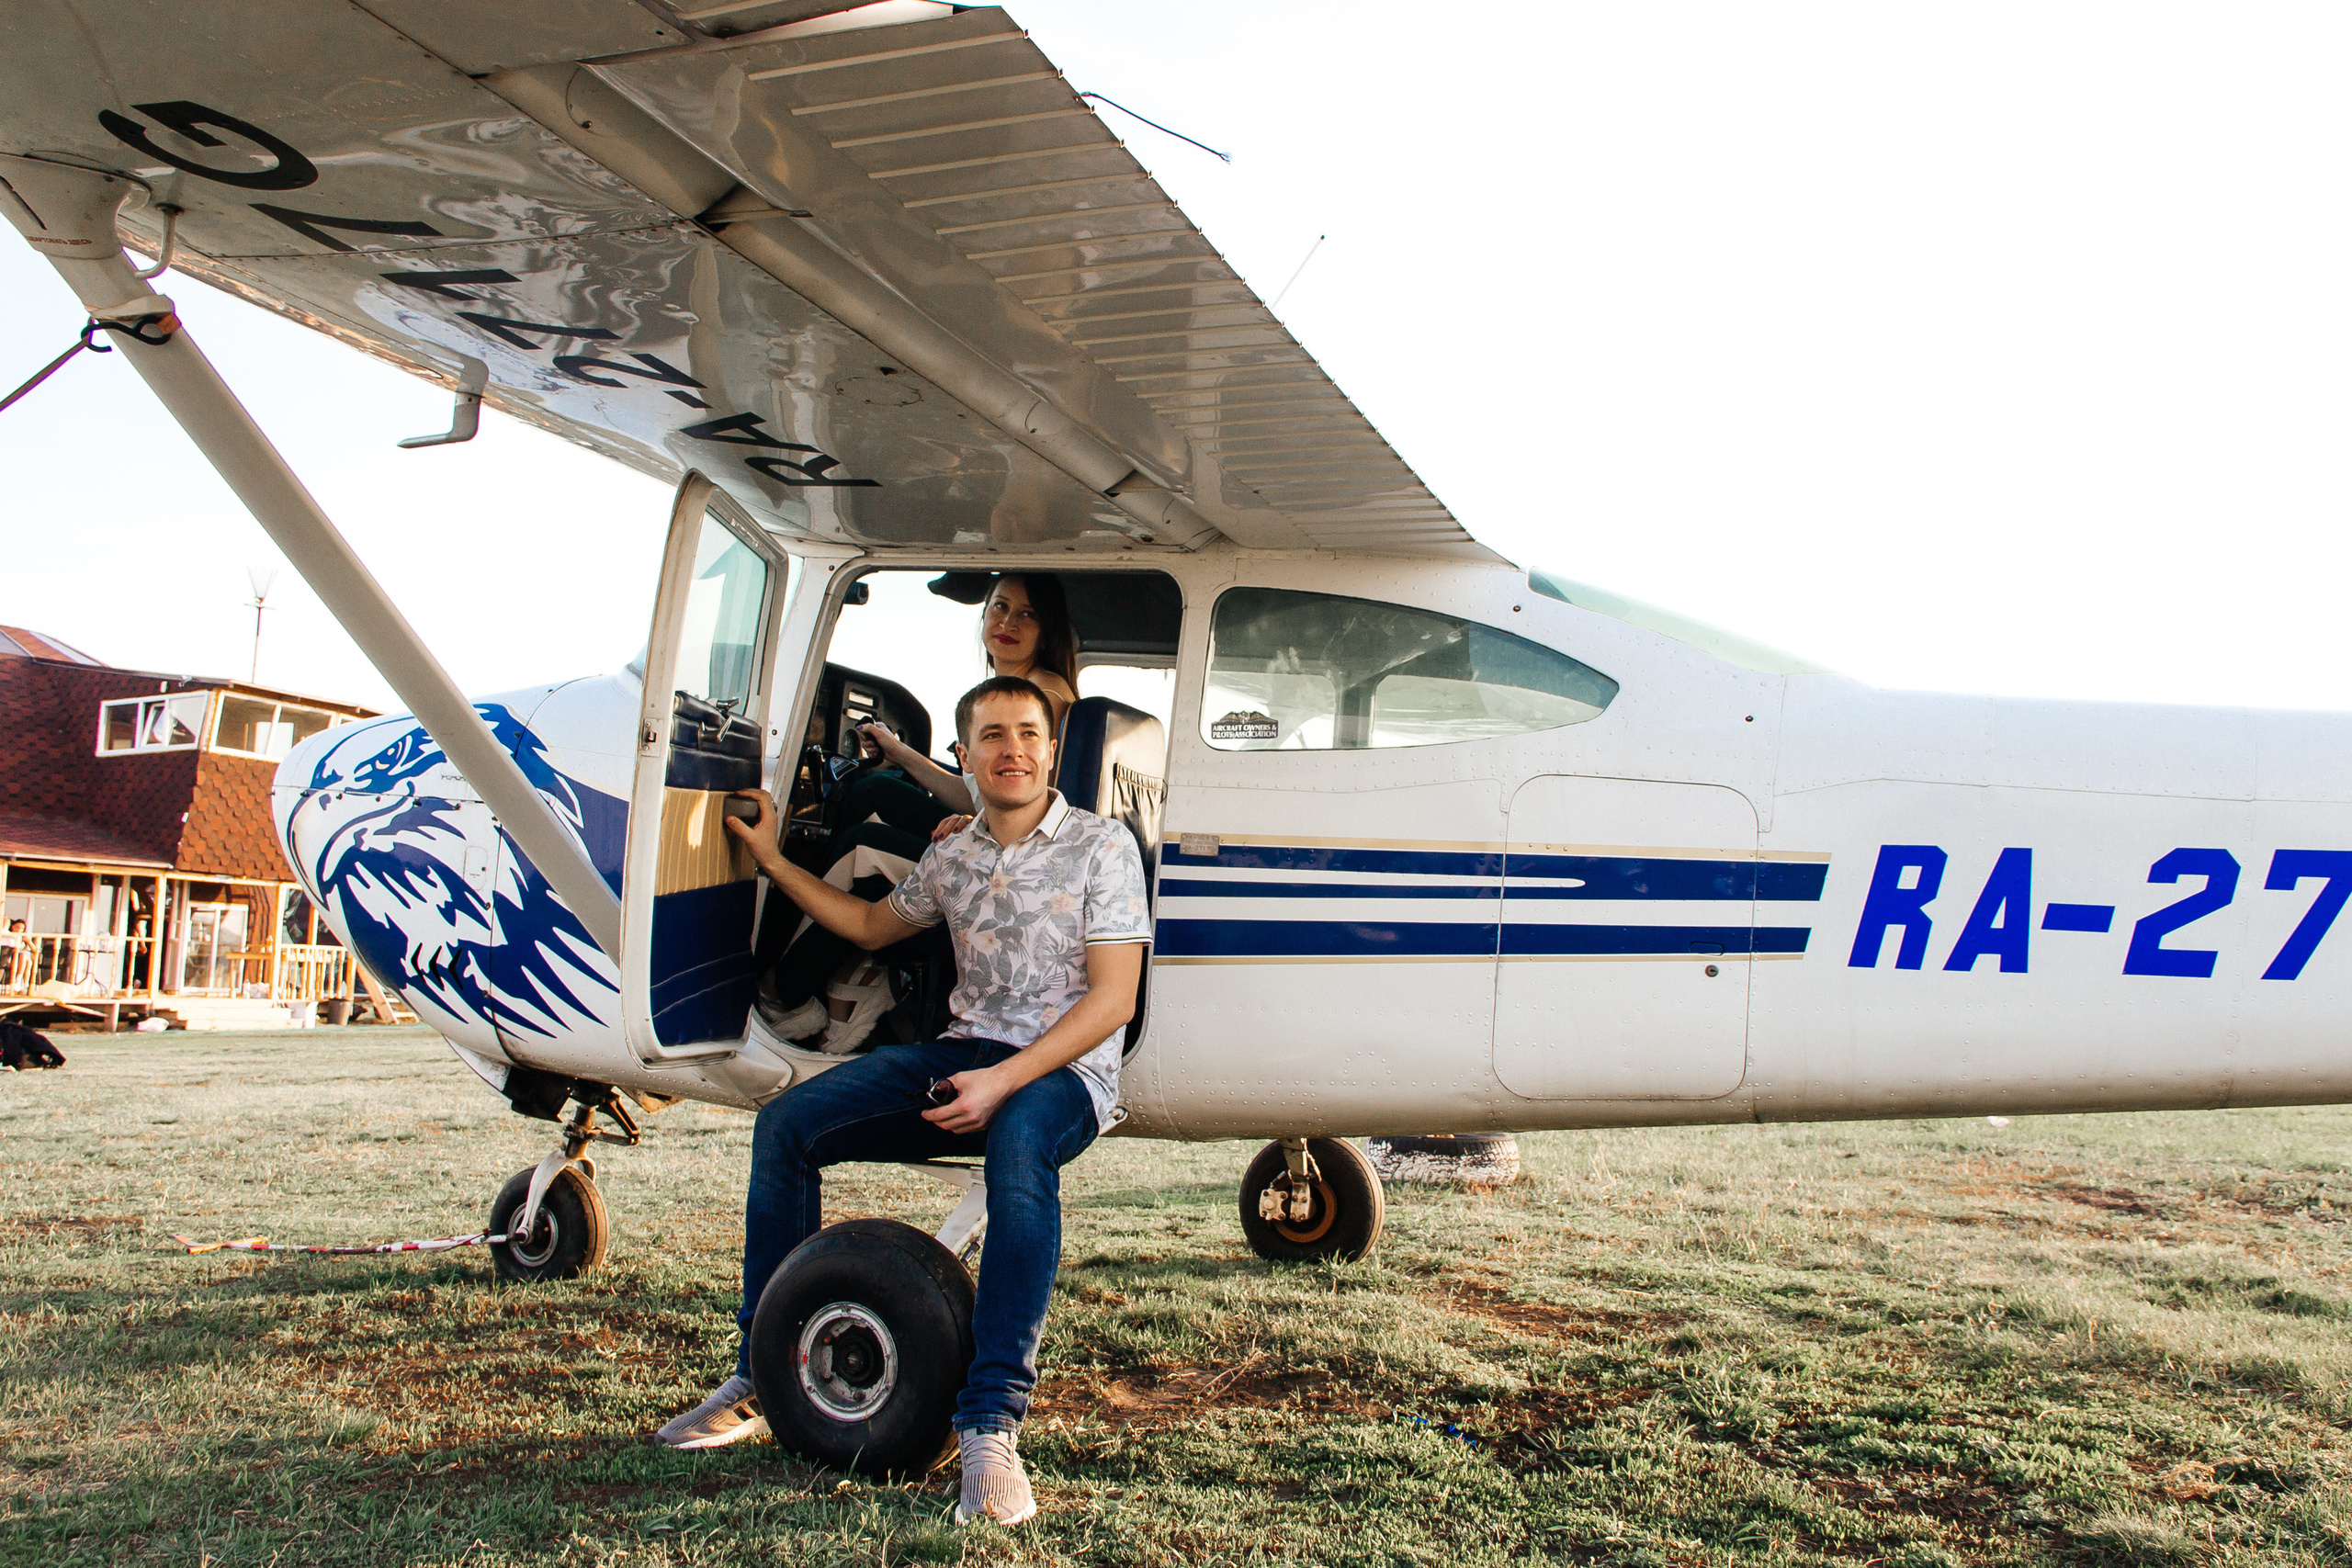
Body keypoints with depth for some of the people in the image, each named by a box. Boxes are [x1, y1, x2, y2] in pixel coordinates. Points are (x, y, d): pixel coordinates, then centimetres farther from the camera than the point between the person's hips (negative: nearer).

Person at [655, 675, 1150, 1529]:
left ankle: (991, 1424, -38)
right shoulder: (952, 858, 13)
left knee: (1018, 1147, -41)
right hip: (963, 1050, 6)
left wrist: (1004, 1081, -21)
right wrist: (774, 861, 25)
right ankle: (764, 1378, 0)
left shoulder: (1101, 845, -5)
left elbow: (1113, 999, -12)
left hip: (1064, 1069, -6)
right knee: (786, 1123, -11)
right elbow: (872, 925, 32)